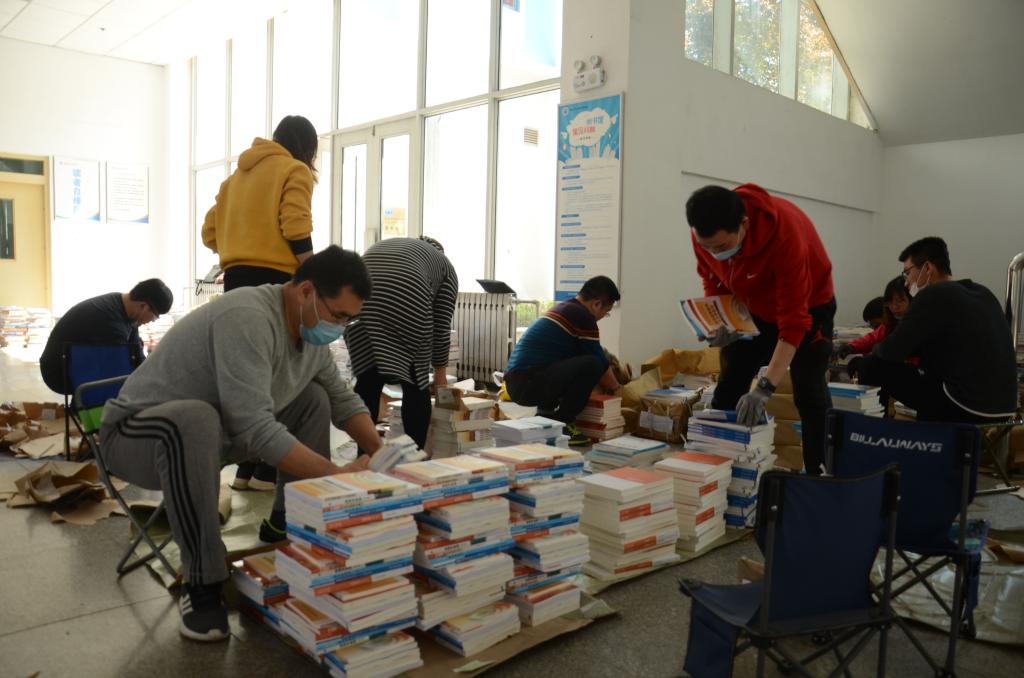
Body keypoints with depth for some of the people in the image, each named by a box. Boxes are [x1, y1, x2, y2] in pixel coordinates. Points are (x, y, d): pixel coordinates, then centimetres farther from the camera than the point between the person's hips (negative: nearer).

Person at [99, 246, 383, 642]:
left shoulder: (311, 328, -4)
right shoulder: (247, 318, -32)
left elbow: (342, 400, 7)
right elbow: (254, 429, -37)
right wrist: (337, 475, -32)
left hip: (217, 432, 8)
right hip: (137, 435, -8)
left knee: (313, 399, 3)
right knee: (194, 418, -40)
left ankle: (288, 526, 8)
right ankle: (202, 583, -24)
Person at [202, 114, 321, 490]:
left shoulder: (238, 174, 22)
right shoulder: (295, 171, 1)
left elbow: (210, 232, 17)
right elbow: (296, 232, -13)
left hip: (236, 278, 7)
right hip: (275, 279, -7)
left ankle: (246, 468, 14)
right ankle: (268, 469, -2)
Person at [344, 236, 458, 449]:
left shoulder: (384, 246, 40)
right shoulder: (444, 265, 29)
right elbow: (441, 326, 23)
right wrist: (440, 373, 36)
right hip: (407, 300, -3)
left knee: (367, 381, 17)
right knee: (415, 384, 14)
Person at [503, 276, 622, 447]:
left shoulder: (562, 307, 22)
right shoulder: (582, 316, -7)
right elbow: (600, 362, -3)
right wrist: (616, 390, 14)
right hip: (529, 384, -10)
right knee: (591, 364, -19)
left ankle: (546, 413, 18)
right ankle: (561, 423, -8)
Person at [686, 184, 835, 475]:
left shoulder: (784, 233, -40)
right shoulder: (706, 234, -24)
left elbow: (793, 321, -38)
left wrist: (765, 387, -43)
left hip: (807, 305, -4)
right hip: (753, 309, 5)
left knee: (809, 395, -14)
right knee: (727, 391, 3)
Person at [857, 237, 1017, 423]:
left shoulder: (934, 295, -10)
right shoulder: (983, 293, 15)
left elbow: (892, 351, -9)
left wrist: (875, 350, 11)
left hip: (965, 407, -9)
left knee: (872, 366, -1)